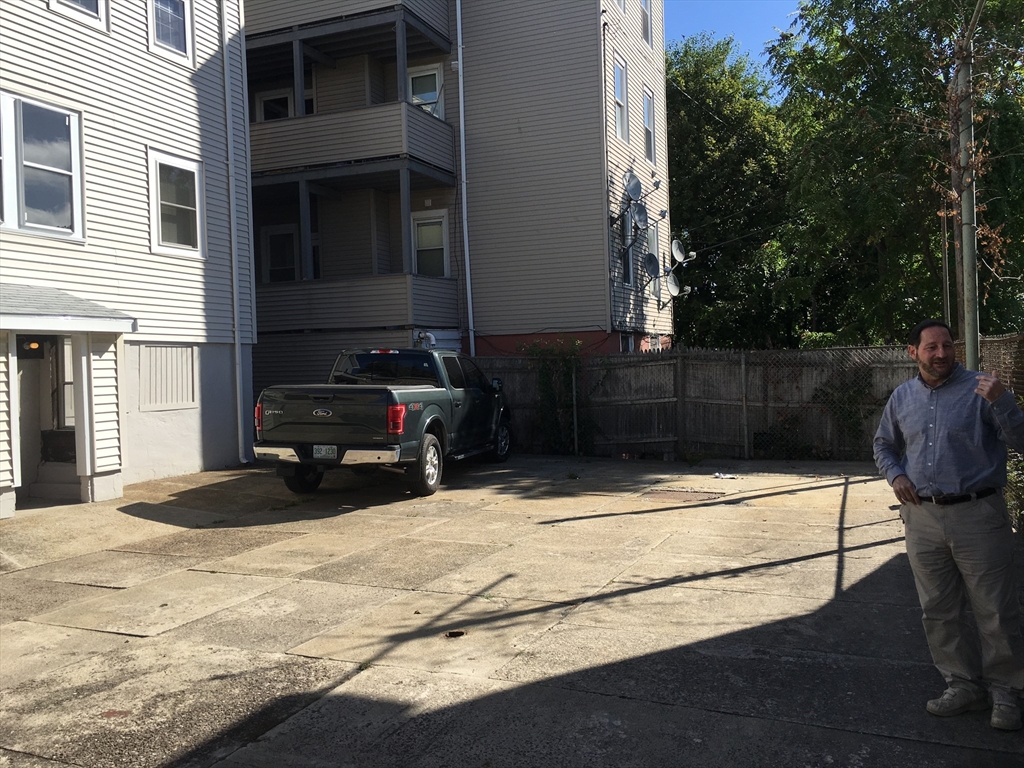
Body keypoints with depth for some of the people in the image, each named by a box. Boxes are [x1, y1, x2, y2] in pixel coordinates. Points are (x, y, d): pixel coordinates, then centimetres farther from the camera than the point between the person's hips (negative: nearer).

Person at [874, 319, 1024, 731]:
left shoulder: (980, 389, -5)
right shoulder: (902, 397, 9)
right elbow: (883, 445, 22)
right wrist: (895, 475, 4)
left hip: (977, 515, -4)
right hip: (922, 517, 5)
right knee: (939, 611, 12)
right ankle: (964, 685, 26)